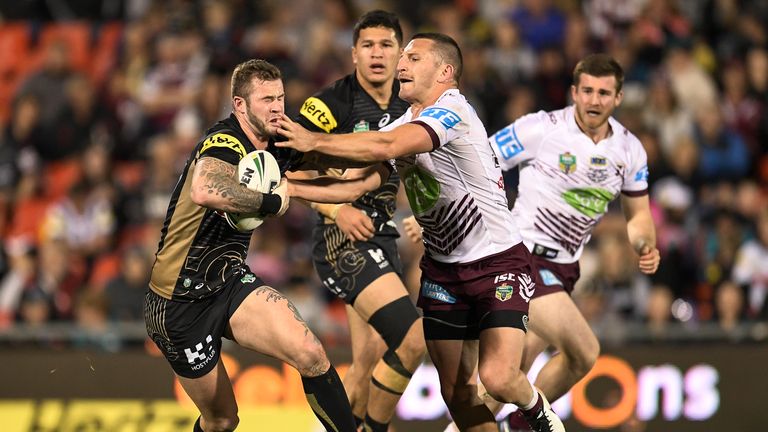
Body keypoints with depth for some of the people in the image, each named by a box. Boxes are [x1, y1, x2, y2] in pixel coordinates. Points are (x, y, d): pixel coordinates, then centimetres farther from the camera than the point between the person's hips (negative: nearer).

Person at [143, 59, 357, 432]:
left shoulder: (278, 146, 3)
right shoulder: (225, 143, -23)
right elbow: (205, 191, -46)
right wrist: (273, 201, -32)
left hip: (229, 281, 7)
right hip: (180, 301, -6)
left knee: (312, 356, -20)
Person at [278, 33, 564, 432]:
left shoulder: (453, 110, -18)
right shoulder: (401, 125, 9)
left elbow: (388, 147, -32)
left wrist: (315, 141, -29)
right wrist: (289, 187, -8)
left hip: (498, 261, -8)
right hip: (442, 270, 8)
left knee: (498, 377, -20)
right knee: (456, 390, 2)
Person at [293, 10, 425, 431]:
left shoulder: (406, 109, 10)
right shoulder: (332, 102, -11)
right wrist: (335, 210, -19)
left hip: (381, 238, 8)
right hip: (343, 237, -8)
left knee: (369, 364, 10)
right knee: (411, 338, -21)